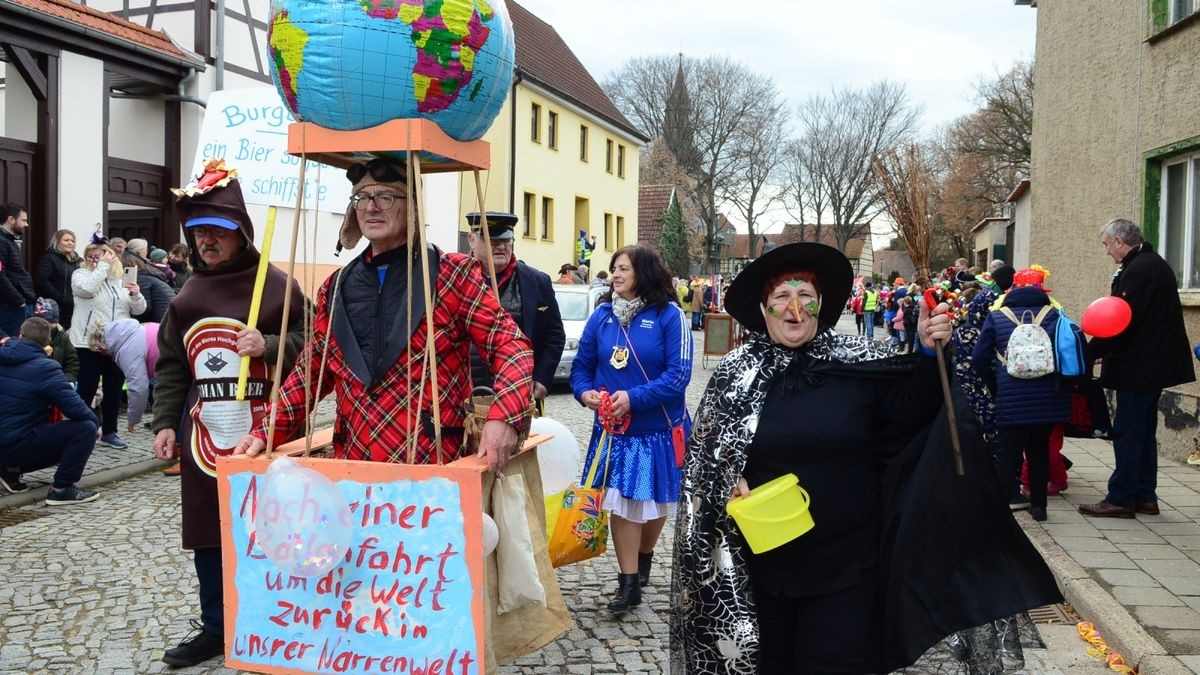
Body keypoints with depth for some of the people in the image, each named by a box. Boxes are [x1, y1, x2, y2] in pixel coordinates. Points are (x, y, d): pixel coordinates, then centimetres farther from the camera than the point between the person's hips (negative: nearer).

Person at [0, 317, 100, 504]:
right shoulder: (45, 368, -15)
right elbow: (75, 409, -21)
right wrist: (94, 420, -2)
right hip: (18, 445, -8)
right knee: (85, 428, -12)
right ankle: (62, 489, -11)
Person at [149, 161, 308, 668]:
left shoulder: (276, 286, -3)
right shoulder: (187, 297, 13)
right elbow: (170, 368, 15)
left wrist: (269, 347, -19)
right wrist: (165, 423, 8)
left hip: (262, 435, -5)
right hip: (203, 435, 5)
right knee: (208, 534, 11)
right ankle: (215, 629, 26)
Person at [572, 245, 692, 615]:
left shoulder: (669, 316, -11)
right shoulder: (602, 316, 2)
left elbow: (679, 373, -16)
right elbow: (582, 365, 8)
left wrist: (634, 398, -24)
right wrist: (585, 392, -13)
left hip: (658, 428, -2)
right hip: (613, 429, 2)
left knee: (655, 500, 13)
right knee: (622, 501, 1)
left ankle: (644, 557, 40)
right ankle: (629, 582, 11)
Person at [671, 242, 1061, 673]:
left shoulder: (858, 363, -2)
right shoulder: (737, 372, 0)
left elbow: (908, 415, -5)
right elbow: (704, 456, 5)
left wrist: (928, 355, -17)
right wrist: (730, 484, -12)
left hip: (845, 562, -1)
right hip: (764, 560, 1)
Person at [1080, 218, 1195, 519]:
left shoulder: (1136, 271, -19)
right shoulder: (1155, 264, 14)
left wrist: (1088, 353, -14)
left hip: (1138, 367, -10)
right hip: (1155, 362, 10)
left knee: (1127, 432, -3)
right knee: (1144, 431, 15)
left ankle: (1121, 499, 4)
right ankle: (1145, 497, 22)